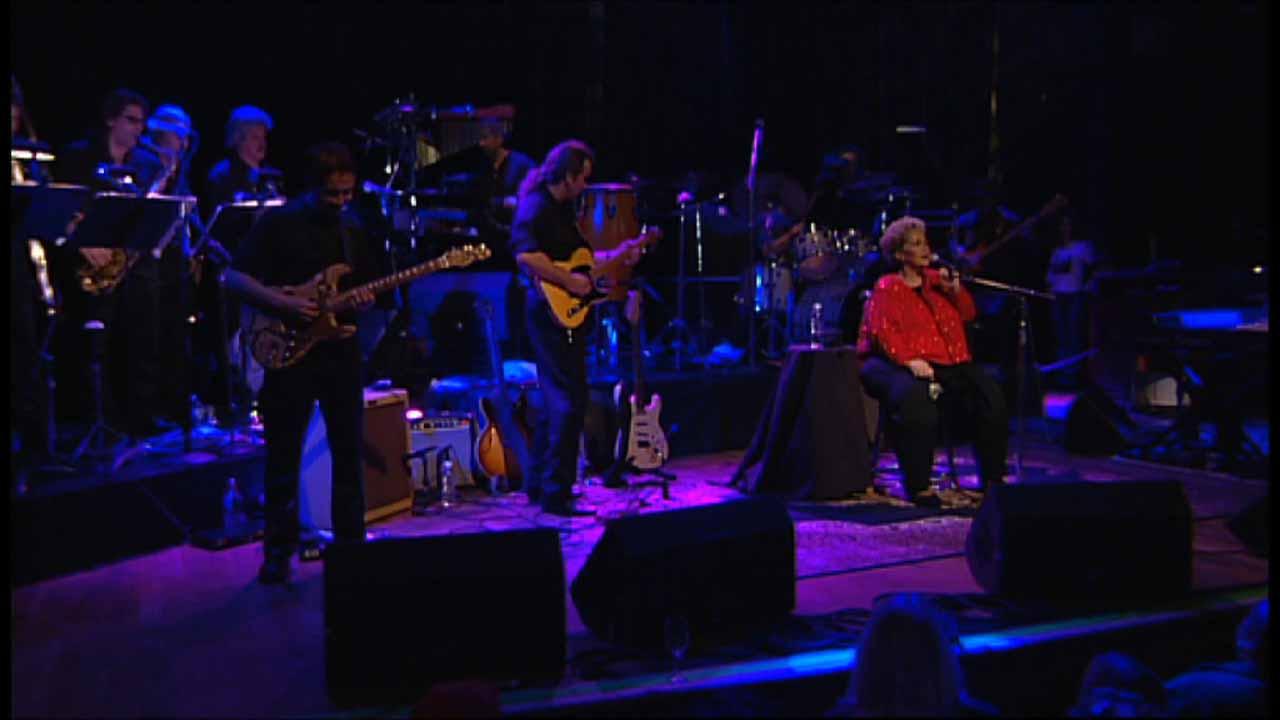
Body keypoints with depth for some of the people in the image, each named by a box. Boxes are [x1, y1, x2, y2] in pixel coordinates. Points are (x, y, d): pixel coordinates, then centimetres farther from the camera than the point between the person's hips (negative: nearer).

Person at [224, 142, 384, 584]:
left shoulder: (352, 229, 11)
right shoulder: (277, 223, -5)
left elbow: (365, 286, 17)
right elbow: (233, 278, -8)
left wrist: (363, 301, -6)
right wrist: (282, 304, -19)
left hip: (340, 351, 4)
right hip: (290, 351, -4)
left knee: (349, 452, 7)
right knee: (284, 456, 2)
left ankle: (351, 543, 19)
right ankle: (278, 553, 12)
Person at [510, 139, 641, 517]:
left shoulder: (563, 208, 17)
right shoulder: (535, 207, -14)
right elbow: (526, 255, -30)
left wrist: (615, 255, 19)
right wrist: (570, 281, -24)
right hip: (552, 312, -11)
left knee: (557, 398, 17)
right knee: (571, 400, -10)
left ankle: (539, 484, 27)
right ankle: (555, 494, -5)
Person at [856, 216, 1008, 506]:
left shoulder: (936, 280, 20)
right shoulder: (887, 287, 3)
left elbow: (968, 314, 23)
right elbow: (882, 332, -12)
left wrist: (956, 291, 3)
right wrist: (909, 360, -28)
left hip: (947, 362, 6)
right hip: (902, 364, -6)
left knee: (989, 394, -14)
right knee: (914, 396, -38)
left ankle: (992, 477, 0)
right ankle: (918, 486, -29)